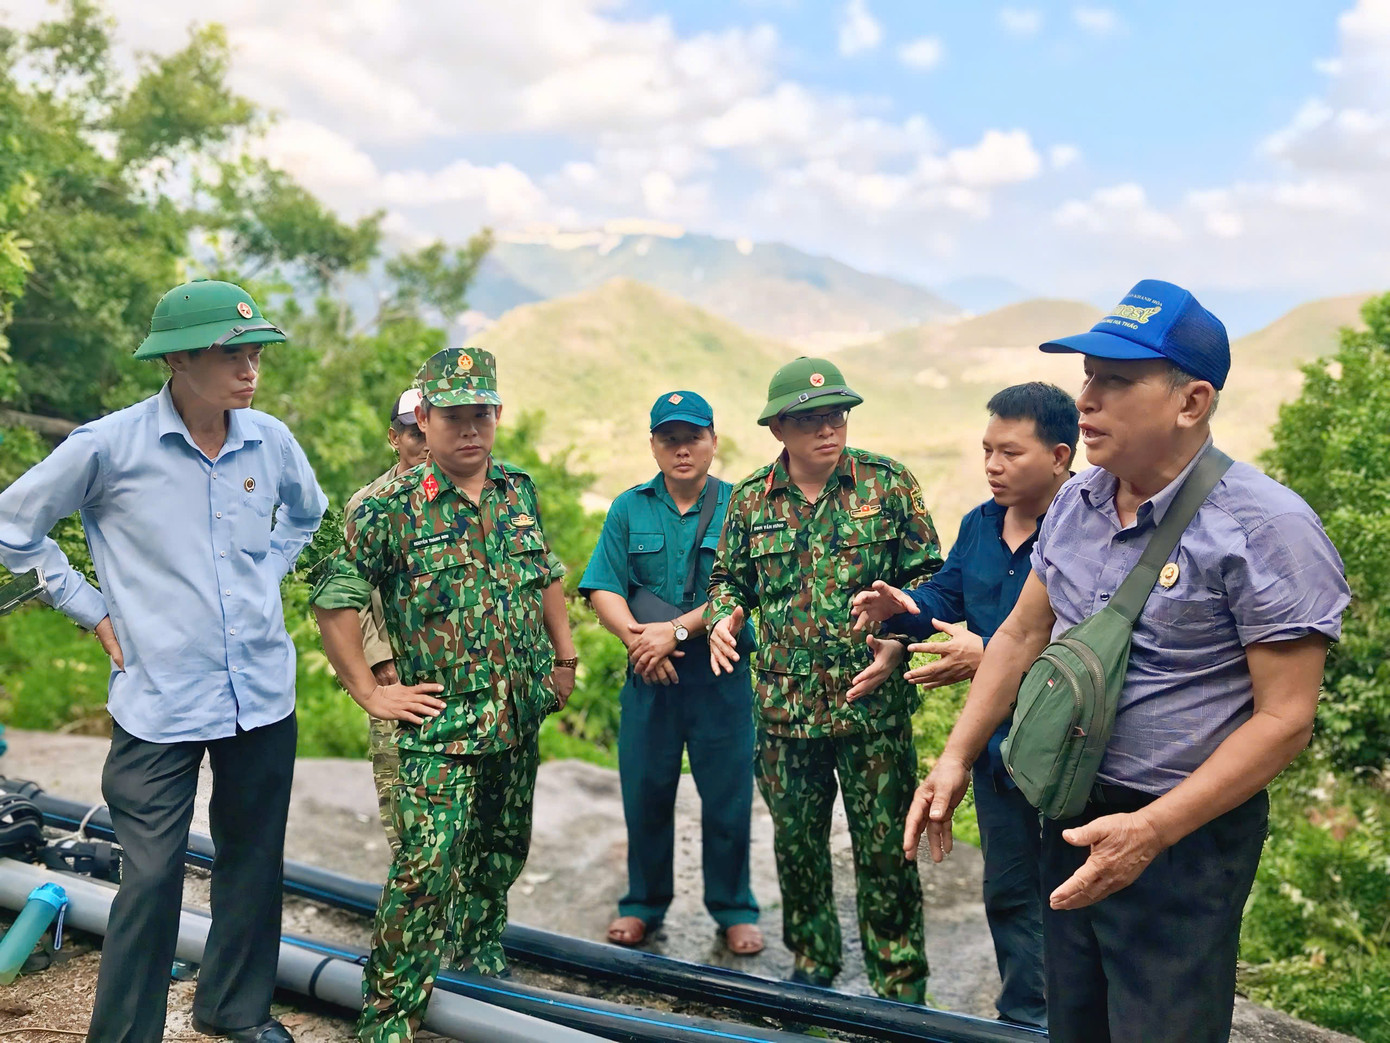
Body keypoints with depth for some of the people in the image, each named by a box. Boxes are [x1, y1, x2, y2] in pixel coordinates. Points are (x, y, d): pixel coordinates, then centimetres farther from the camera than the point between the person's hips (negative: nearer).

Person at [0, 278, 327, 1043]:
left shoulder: (270, 440, 0)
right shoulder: (108, 446, -12)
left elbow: (308, 516, 22)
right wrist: (93, 610, 0)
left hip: (262, 693, 4)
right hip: (160, 701, -4)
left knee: (253, 861, 15)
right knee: (151, 876, 0)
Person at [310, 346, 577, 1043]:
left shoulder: (519, 490, 5)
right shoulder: (389, 507, -12)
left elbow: (548, 576, 19)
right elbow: (333, 600, -8)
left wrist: (564, 657, 16)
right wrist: (370, 694, -9)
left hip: (521, 718, 6)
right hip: (440, 724, -5)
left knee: (504, 848, 20)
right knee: (427, 869, -10)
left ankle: (481, 944, 45)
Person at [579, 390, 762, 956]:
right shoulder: (629, 509, 7)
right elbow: (603, 589, 0)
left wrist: (677, 629, -18)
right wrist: (636, 637, -16)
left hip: (722, 673, -2)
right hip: (650, 674, 2)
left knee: (728, 797, 5)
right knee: (645, 792, 11)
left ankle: (733, 910, 23)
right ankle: (643, 904, 29)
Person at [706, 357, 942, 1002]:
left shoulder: (888, 483, -2)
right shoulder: (750, 500, 4)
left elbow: (926, 574, 1)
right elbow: (730, 578, 15)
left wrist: (899, 639, -13)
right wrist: (723, 617, -6)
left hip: (872, 702, -2)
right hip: (784, 706, 3)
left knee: (885, 846, 3)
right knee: (795, 842, 15)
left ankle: (900, 981, 20)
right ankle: (812, 961, 35)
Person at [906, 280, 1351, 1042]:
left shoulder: (1266, 527, -19)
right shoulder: (1075, 503, 2)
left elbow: (1284, 717, -19)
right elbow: (1021, 635, 11)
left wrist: (1151, 831, -24)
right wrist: (956, 759, 4)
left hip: (1183, 836, -6)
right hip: (1070, 817, 6)